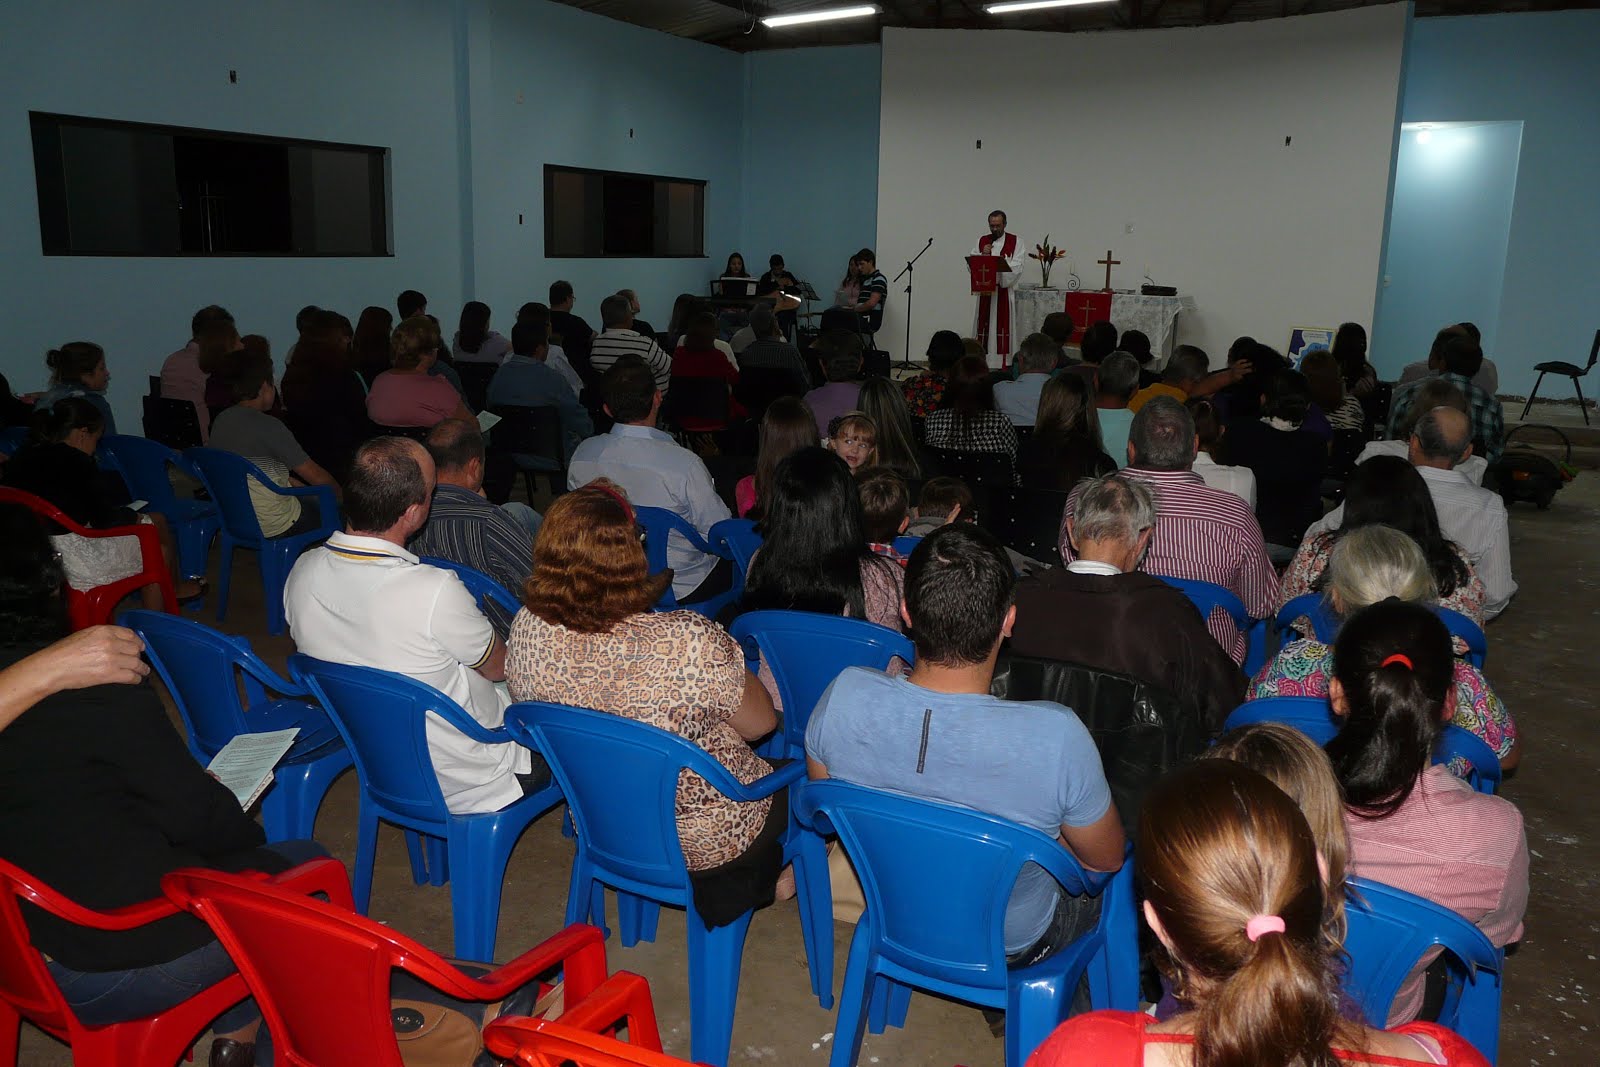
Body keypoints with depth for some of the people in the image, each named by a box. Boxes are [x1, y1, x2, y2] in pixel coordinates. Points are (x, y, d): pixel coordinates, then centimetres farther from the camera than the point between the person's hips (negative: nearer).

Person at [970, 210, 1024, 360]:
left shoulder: (1016, 242, 4)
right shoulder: (981, 241, 13)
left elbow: (1017, 266, -8)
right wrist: (982, 255, -12)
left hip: (1004, 291, -2)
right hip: (984, 291, 2)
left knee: (1002, 327, -5)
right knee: (982, 327, 0)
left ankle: (1003, 363, -4)